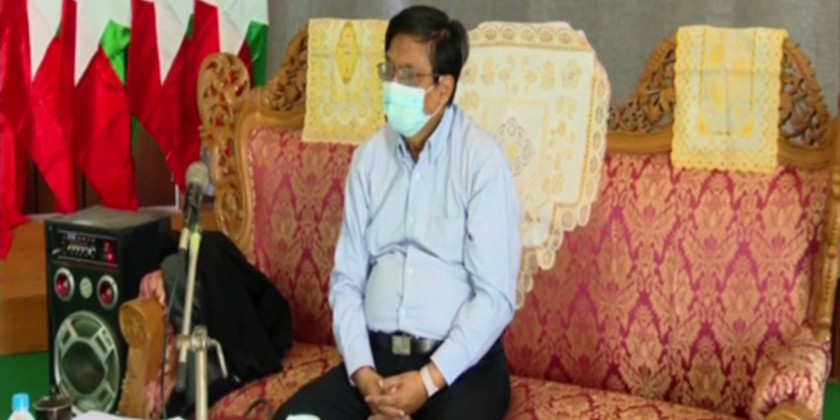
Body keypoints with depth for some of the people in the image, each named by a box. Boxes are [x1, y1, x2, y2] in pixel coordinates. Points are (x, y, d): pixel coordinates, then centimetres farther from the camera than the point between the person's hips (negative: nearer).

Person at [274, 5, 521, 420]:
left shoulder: (482, 159, -7)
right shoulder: (368, 157, 8)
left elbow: (495, 296, -11)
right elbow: (347, 279, 6)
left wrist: (430, 379, -19)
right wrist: (361, 370, -10)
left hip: (460, 362, -4)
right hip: (376, 354, 4)